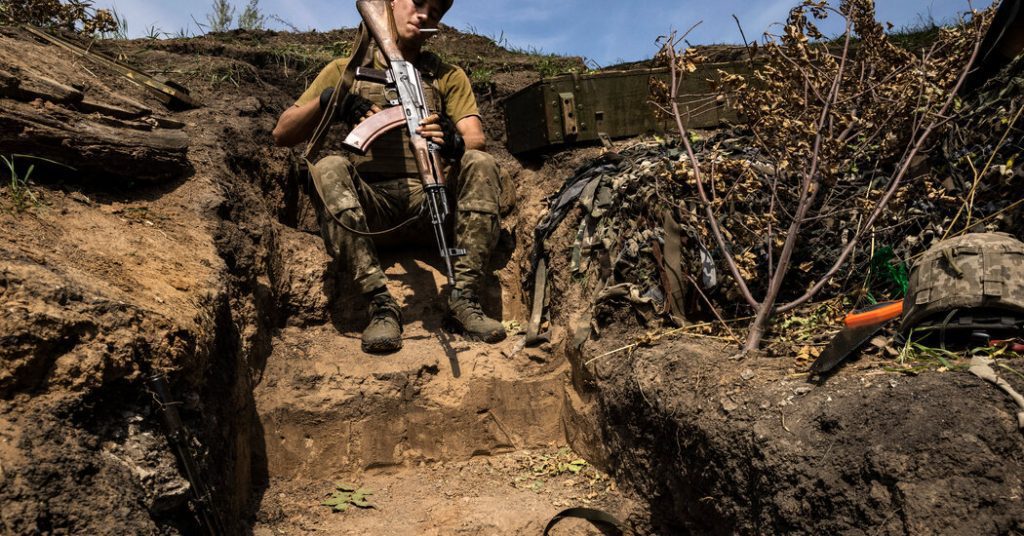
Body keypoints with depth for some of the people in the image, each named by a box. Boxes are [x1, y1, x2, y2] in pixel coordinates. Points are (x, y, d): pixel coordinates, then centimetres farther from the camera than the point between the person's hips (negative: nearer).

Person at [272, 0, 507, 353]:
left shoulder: (448, 76, 17)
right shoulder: (347, 70, 16)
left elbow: (477, 140, -1)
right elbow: (282, 135, 8)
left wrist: (454, 143, -26)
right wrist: (325, 100, -12)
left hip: (429, 195, 1)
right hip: (369, 198, 0)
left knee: (481, 165, -25)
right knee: (329, 170, -30)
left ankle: (463, 300, -30)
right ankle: (381, 305, -33)